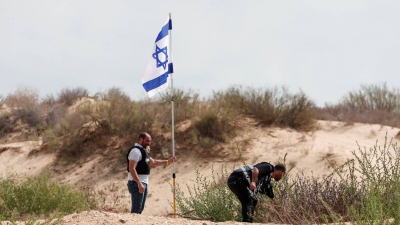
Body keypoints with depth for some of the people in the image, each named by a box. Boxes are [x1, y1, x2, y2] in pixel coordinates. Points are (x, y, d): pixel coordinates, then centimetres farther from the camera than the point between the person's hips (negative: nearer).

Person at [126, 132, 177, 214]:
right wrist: (139, 183, -28)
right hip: (136, 183, -10)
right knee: (136, 209, -12)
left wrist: (167, 161, 22)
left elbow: (153, 162, 31)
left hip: (144, 183, 10)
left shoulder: (143, 151, 19)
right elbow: (131, 169, -22)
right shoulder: (136, 151, -14)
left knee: (140, 208, 12)